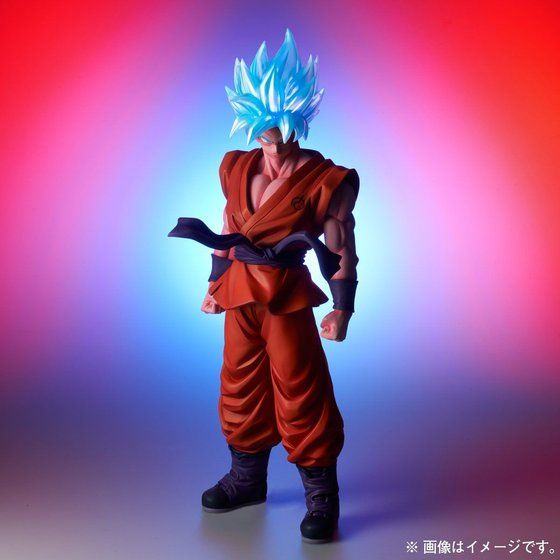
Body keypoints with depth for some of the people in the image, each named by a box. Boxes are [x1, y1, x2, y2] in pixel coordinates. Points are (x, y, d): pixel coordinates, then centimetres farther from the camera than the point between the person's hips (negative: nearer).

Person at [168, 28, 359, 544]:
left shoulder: (324, 181, -11)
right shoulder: (237, 168, 5)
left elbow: (340, 253, -9)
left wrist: (342, 310, -10)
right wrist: (215, 284, 17)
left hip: (286, 295, -5)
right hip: (240, 291, 6)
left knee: (299, 391, 0)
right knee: (241, 382, 15)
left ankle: (322, 497, 17)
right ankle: (247, 478, 35)